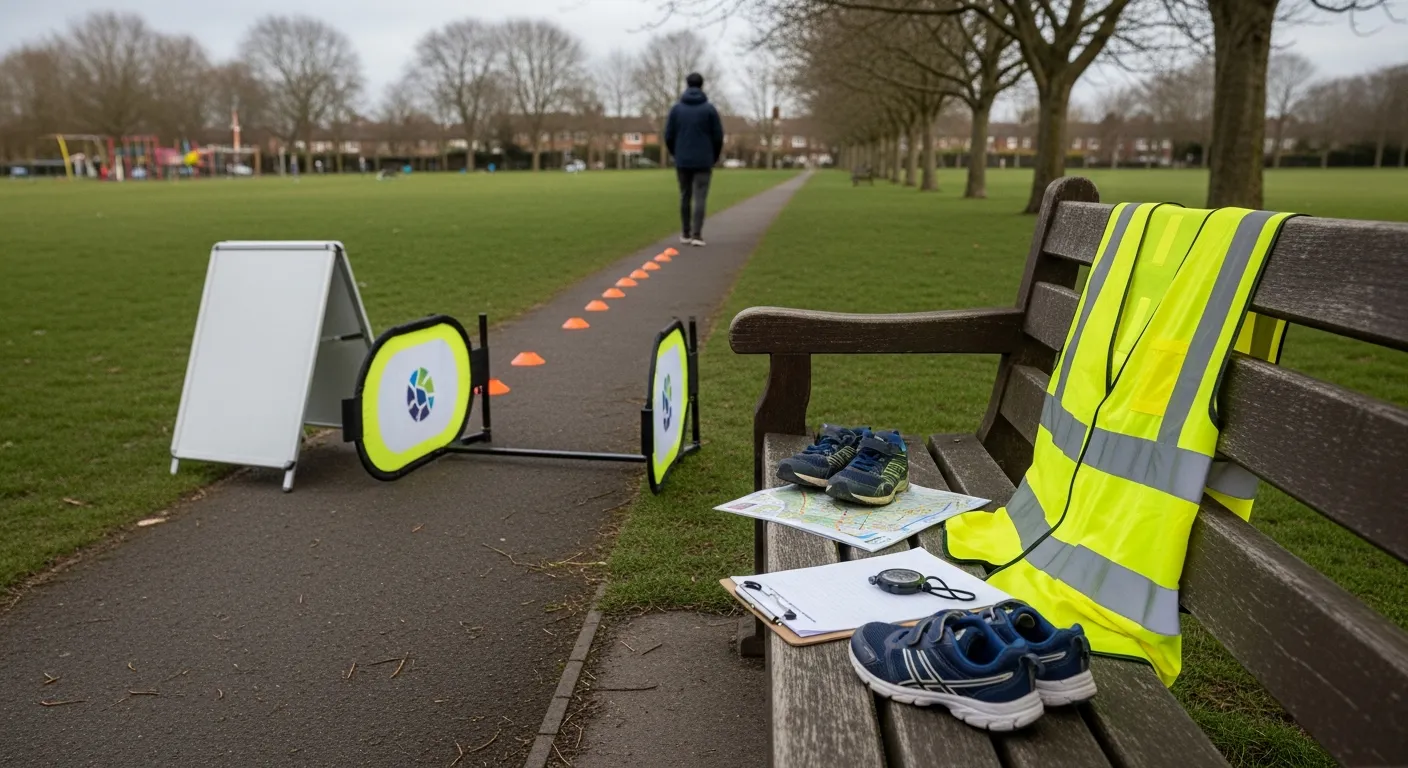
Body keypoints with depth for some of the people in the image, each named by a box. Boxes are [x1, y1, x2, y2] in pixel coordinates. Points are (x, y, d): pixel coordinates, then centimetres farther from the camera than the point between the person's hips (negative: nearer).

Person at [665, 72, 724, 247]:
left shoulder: (676, 108, 2)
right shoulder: (709, 109, -2)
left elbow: (668, 137, 2)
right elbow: (718, 137, -2)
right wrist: (714, 158, 12)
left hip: (682, 162, 2)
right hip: (703, 162, -2)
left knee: (685, 197, 11)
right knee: (700, 198, -2)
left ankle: (686, 234, 16)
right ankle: (697, 235, -9)